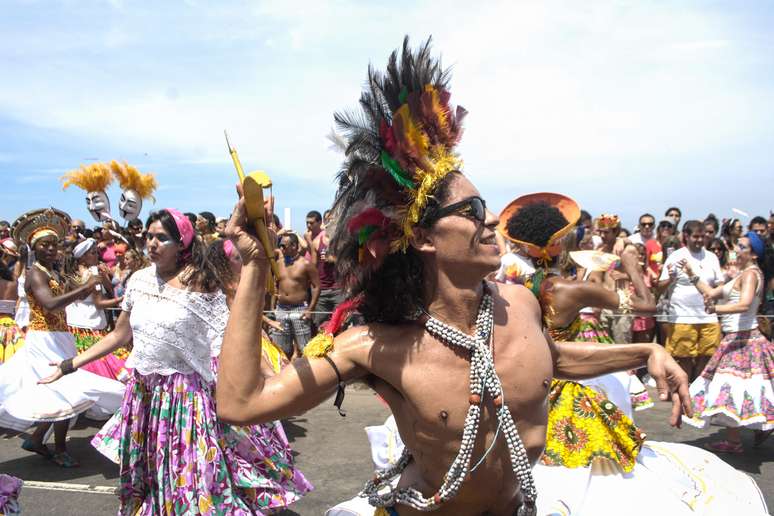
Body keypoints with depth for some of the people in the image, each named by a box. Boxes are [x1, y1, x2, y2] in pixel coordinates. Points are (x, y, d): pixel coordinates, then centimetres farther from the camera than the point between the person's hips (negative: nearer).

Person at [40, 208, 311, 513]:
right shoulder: (139, 280, 4)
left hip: (185, 393, -5)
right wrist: (69, 366, 13)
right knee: (146, 475, 18)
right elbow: (120, 335, 13)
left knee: (189, 476, 1)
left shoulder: (201, 285, -11)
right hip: (142, 393, 5)